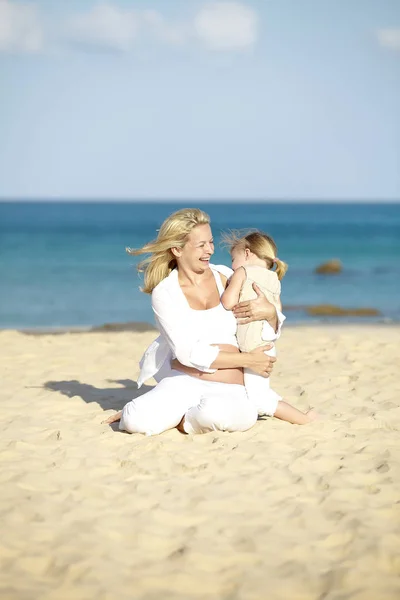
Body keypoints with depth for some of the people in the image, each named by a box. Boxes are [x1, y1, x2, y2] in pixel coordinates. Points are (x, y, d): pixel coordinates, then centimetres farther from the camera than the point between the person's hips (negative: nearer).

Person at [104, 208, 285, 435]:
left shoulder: (225, 277, 7)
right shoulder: (164, 293, 0)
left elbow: (269, 332, 15)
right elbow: (188, 353, -10)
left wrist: (270, 313, -9)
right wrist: (247, 360, -12)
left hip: (228, 390, 1)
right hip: (182, 382, 0)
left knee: (213, 413, -36)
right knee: (135, 421, -28)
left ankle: (185, 420, -2)